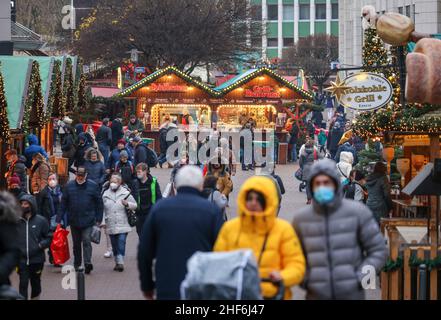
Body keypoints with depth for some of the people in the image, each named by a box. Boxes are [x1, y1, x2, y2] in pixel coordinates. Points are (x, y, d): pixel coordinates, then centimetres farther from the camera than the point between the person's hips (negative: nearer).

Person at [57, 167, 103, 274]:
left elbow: (99, 203, 2)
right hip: (74, 220, 3)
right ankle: (77, 264, 21)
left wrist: (98, 219, -2)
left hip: (88, 220, -3)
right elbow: (63, 203, 4)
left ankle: (88, 262, -17)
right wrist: (59, 219, -1)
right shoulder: (69, 186, 2)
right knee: (76, 243, 12)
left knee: (86, 241, -13)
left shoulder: (93, 186, -2)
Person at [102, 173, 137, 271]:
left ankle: (120, 262, -11)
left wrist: (127, 204, -18)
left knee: (121, 244, -12)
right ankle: (117, 262, 19)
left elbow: (134, 205, 3)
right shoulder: (106, 194, 9)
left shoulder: (125, 193, 1)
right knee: (114, 245, 9)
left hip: (122, 225, -3)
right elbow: (103, 210, 14)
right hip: (111, 225, 3)